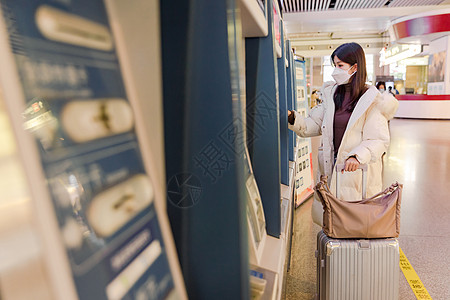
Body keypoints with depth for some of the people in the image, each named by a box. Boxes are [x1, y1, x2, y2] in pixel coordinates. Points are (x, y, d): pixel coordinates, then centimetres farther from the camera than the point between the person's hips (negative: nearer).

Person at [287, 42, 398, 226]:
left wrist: (357, 156, -29)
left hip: (358, 172, -5)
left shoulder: (372, 100, -8)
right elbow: (314, 125, 9)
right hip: (330, 168, 5)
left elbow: (379, 140, -13)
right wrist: (292, 118, -7)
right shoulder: (331, 94, 9)